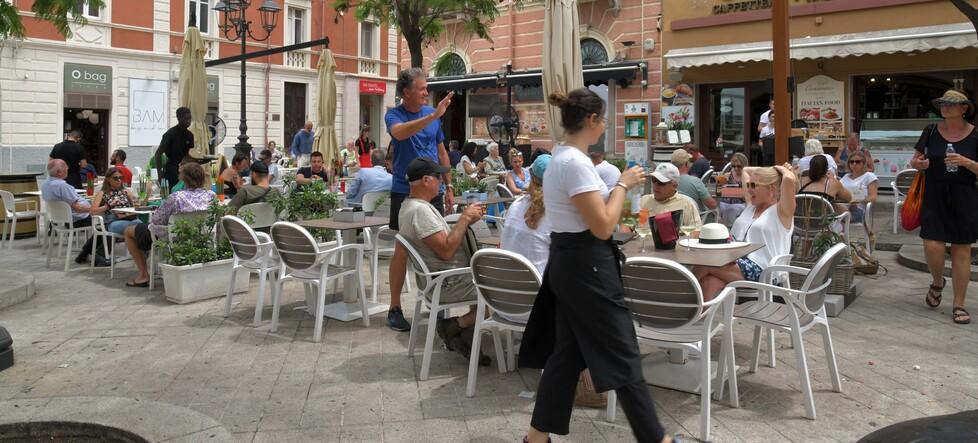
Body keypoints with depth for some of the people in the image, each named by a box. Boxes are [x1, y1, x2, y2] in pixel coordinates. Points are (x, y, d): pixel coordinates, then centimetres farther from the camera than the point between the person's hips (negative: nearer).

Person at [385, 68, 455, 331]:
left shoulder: (431, 114, 7)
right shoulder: (394, 115, -6)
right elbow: (400, 133, -31)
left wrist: (448, 186, 11)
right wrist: (434, 115, -39)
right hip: (404, 192, -4)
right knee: (402, 250, -1)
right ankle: (395, 308, 7)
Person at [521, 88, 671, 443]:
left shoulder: (559, 158, 11)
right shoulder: (576, 162, -21)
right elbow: (602, 226, -21)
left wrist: (617, 186, 16)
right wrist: (623, 184, -11)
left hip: (568, 261, 10)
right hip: (586, 266, -10)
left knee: (567, 351, 16)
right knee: (622, 355, 1)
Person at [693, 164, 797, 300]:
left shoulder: (781, 212, 4)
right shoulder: (751, 205, 25)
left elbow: (789, 179, -15)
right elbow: (746, 170, 37)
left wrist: (782, 169, 5)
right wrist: (773, 170, 28)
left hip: (760, 270, -6)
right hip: (735, 262, 6)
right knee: (709, 283, -30)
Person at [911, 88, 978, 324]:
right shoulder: (931, 132, 2)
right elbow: (915, 160, 11)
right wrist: (918, 163, -11)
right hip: (934, 196, 1)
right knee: (932, 245, -10)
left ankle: (959, 304, 13)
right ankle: (938, 282, 24)